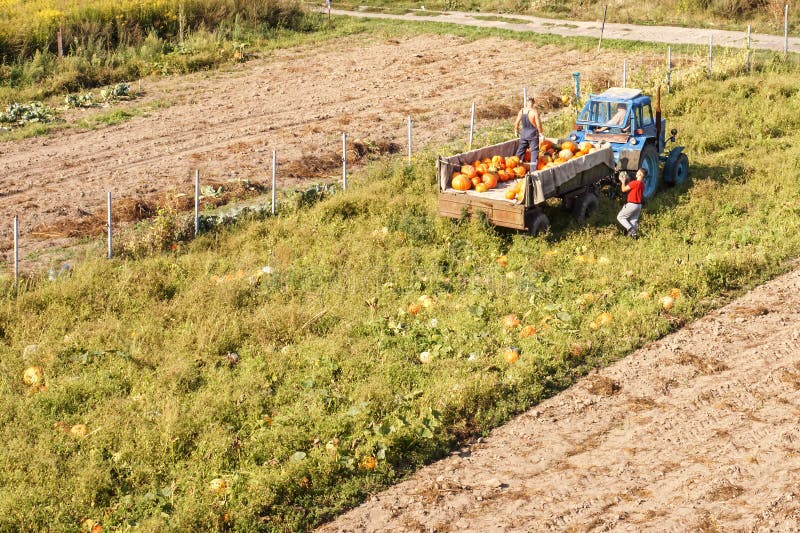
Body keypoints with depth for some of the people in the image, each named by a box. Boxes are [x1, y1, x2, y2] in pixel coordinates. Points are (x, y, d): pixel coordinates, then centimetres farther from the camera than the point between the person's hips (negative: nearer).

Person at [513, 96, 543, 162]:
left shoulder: (521, 111, -2)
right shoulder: (534, 111, -15)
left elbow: (517, 123, 4)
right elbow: (538, 124, -17)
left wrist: (516, 130, 22)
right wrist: (541, 132, -4)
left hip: (523, 133, 5)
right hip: (533, 133, -5)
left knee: (521, 149, 17)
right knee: (534, 150, 1)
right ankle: (533, 162, -4)